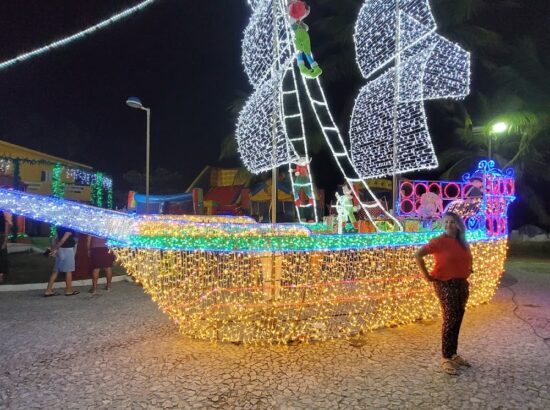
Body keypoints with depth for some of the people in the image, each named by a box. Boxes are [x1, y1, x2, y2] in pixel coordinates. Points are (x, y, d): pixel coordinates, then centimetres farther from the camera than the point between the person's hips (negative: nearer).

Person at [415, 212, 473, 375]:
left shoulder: (463, 243, 8)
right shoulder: (439, 241, -13)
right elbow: (418, 255, -21)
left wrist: (468, 271, 16)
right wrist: (427, 276, -18)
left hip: (462, 284, 7)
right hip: (445, 284, -7)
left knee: (457, 320, 12)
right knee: (450, 319, -9)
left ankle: (453, 354, 24)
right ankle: (446, 358, 0)